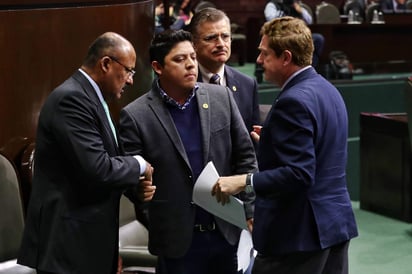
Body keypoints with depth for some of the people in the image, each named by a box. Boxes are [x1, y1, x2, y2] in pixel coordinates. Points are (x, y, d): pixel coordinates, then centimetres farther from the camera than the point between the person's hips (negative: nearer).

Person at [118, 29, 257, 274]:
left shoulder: (221, 97, 2)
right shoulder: (136, 116, -8)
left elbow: (245, 155, 6)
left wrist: (251, 211, 2)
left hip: (226, 232, 3)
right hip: (178, 239, -3)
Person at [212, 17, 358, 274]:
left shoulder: (293, 101, -20)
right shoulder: (326, 89, 11)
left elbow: (298, 174, -25)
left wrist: (244, 181, -24)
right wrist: (272, 141, 19)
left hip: (300, 231, -10)